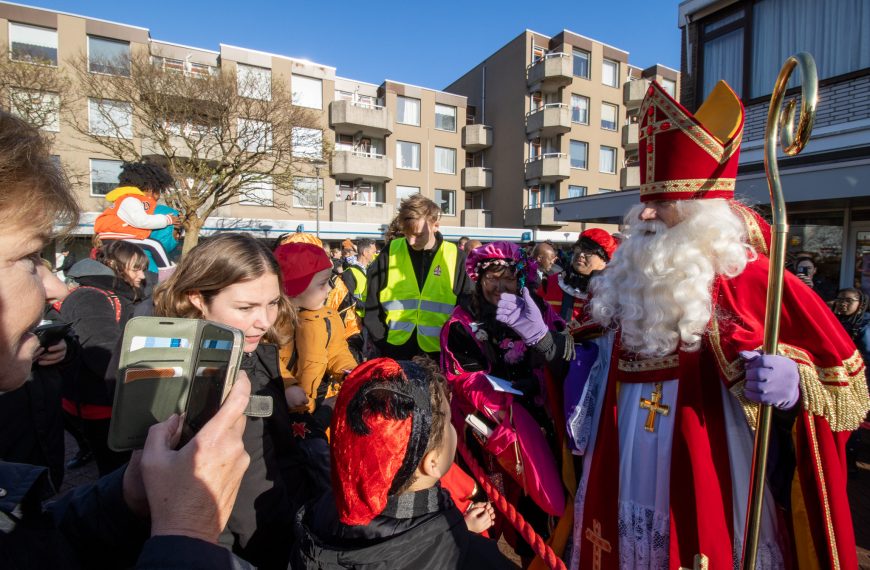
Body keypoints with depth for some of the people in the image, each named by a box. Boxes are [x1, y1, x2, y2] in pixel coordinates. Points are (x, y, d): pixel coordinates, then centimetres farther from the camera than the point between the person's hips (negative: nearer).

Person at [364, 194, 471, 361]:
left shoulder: (455, 257, -3)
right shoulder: (390, 253, -2)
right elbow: (372, 305, 3)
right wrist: (380, 342, -3)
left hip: (437, 353, 0)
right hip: (395, 351, 1)